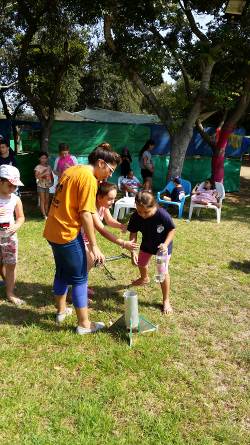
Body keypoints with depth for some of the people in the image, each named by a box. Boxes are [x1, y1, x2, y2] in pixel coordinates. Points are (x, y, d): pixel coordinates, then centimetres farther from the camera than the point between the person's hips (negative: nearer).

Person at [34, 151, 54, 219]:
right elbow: (36, 176, -16)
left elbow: (51, 175, 11)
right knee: (42, 200, -2)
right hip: (41, 185, -4)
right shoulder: (38, 167, -6)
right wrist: (44, 173, -23)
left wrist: (52, 182, -4)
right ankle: (44, 215, 0)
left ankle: (46, 213, 14)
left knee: (47, 200, 7)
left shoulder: (49, 167, 7)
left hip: (47, 185, 4)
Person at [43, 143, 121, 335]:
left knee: (62, 272, 23)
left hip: (53, 230, 9)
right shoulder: (89, 178, -16)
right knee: (80, 278, 4)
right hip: (68, 233, -9)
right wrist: (94, 246, -16)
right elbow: (85, 214, -20)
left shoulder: (70, 170, 10)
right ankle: (84, 324, 15)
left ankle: (61, 310, 40)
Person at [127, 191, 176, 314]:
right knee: (141, 263, 22)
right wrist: (133, 251, -27)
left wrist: (165, 244, -33)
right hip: (147, 244, 5)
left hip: (163, 244, -4)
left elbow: (172, 230, -20)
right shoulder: (136, 217, -27)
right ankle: (144, 278, 60)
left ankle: (166, 301, 7)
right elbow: (133, 234, -16)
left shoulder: (163, 215, -37)